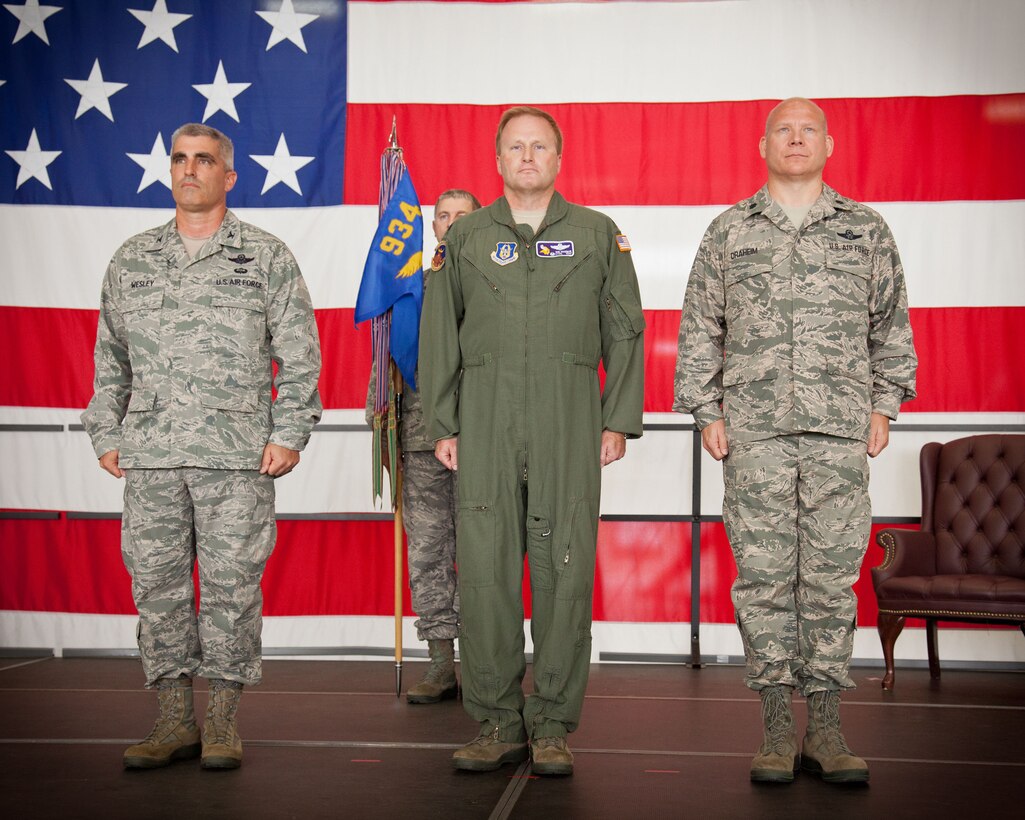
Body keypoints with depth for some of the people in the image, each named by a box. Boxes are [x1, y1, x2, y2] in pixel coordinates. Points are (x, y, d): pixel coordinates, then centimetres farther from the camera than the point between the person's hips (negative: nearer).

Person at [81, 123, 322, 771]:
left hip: (239, 453, -3)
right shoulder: (132, 261, 15)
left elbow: (299, 353, 4)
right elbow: (110, 356, 19)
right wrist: (107, 434, 12)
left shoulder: (267, 257, 7)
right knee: (157, 583, 3)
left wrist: (289, 433, -5)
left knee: (232, 585, -2)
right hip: (150, 455, 3)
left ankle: (223, 725, 8)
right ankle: (175, 723, 13)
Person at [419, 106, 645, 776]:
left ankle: (553, 725, 7)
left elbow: (625, 332, 9)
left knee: (565, 567, -3)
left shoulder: (598, 234, 11)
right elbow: (440, 337, 12)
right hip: (485, 423, 1)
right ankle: (498, 722, 8)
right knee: (484, 566, -2)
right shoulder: (466, 238, 13)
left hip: (569, 419, -1)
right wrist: (442, 425, 5)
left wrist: (619, 420, 1)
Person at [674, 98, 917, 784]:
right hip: (755, 429, 0)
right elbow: (699, 329, 12)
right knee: (764, 573, -1)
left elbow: (891, 325, 15)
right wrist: (706, 411, 5)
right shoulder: (729, 232, 11)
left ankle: (826, 727, 8)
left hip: (840, 429, 0)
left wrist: (884, 404, 7)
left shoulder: (867, 230, 12)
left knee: (833, 573, 0)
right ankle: (778, 724, 7)